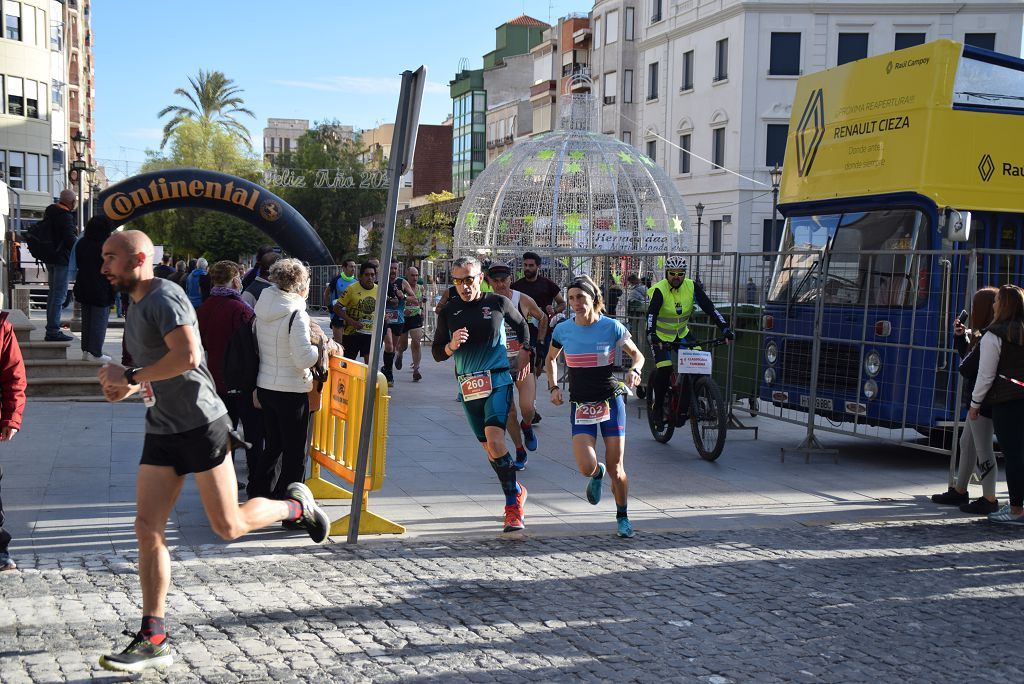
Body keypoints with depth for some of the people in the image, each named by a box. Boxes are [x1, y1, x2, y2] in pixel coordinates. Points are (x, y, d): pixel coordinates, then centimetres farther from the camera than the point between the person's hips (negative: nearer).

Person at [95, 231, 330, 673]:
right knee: (147, 529, 1)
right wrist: (129, 388, 8)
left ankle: (296, 505, 26)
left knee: (229, 527, -2)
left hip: (200, 426, -9)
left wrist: (130, 377, -20)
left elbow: (187, 357, -30)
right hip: (162, 432, 9)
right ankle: (153, 640, 6)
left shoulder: (165, 298, -15)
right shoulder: (136, 304, 16)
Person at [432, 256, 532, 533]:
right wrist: (451, 346, -14)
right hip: (468, 386, 4)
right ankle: (517, 492, 33)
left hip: (497, 381, -4)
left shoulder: (498, 303, -1)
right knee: (489, 447, 11)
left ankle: (512, 503, -14)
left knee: (494, 439, -22)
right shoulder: (449, 311, 3)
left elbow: (522, 325, 19)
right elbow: (436, 353, 6)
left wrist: (525, 352, 10)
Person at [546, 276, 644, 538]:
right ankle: (597, 474, 23)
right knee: (586, 467, -15)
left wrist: (634, 371, -16)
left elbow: (637, 354, 6)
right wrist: (553, 387, 2)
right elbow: (551, 359, 16)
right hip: (581, 406, 1)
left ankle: (622, 516, 23)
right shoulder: (563, 329, -3)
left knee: (616, 469, 0)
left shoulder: (612, 327, -8)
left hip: (611, 402, -1)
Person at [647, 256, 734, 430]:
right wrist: (651, 335, -52)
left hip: (682, 334, 4)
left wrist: (726, 329, -25)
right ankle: (658, 410, 0)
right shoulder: (659, 290, -21)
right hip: (660, 337, -4)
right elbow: (651, 313, -34)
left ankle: (684, 406, -7)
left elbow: (709, 308, -15)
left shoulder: (692, 287, -11)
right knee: (664, 370, -22)